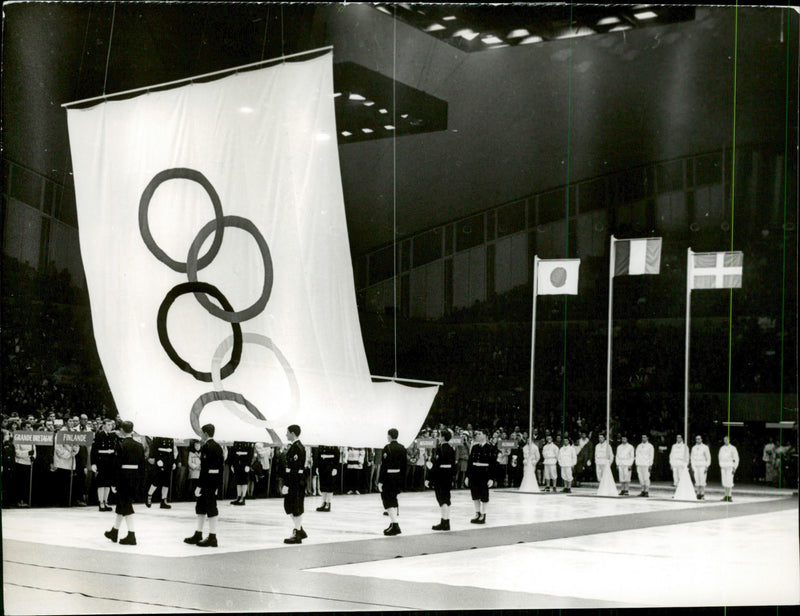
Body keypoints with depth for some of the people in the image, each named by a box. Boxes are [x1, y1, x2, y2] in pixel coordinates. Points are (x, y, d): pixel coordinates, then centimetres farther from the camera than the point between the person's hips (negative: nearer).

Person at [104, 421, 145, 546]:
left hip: (123, 478, -6)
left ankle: (131, 535, -5)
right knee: (122, 504, 19)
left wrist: (114, 483, -11)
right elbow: (142, 465, 7)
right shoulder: (139, 446, 4)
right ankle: (114, 532, 31)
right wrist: (138, 478, 15)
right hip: (135, 477, 6)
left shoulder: (121, 445, -14)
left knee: (125, 506, -2)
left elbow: (117, 465, -15)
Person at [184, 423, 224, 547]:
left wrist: (200, 486, -18)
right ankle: (198, 535, 26)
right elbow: (221, 466, 13)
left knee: (211, 509, -5)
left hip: (207, 481, -9)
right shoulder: (218, 447, 11)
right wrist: (218, 484, 17)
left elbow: (204, 468, -20)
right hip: (215, 481, 9)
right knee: (200, 507, 18)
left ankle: (212, 537, 0)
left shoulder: (206, 447, -15)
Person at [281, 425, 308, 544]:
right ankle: (300, 530, 25)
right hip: (293, 483, 10)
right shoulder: (295, 446, 13)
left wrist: (286, 485, -23)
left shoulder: (297, 448, -18)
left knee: (296, 508, -2)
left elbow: (293, 469, -23)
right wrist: (285, 483, 20)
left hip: (296, 483, -10)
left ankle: (297, 535, 5)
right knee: (289, 506, 16)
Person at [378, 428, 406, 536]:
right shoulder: (402, 448, 6)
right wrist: (402, 480, 15)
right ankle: (393, 524, 25)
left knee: (388, 501, -3)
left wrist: (380, 481, -14)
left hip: (388, 478, -7)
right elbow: (404, 466, 9)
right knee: (393, 500, 19)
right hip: (399, 477, 7)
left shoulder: (387, 448, -14)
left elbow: (384, 466, -16)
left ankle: (395, 524, -14)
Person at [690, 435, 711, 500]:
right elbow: (692, 458, 14)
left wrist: (707, 467, -13)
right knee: (697, 480, 2)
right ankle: (698, 494, 7)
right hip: (695, 465, 5)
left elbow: (708, 457, -5)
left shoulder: (705, 447, -5)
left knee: (702, 480, -9)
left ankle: (703, 494, -5)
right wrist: (692, 467, 5)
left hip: (703, 465, -5)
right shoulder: (694, 448, 10)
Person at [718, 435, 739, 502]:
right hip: (723, 467, 5)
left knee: (729, 481, -11)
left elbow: (736, 458, -7)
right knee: (725, 482, 4)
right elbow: (720, 457, 19)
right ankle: (726, 496, 9)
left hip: (730, 467, -5)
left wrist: (734, 468, -13)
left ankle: (729, 496, -9)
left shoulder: (733, 448, -6)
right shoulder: (722, 448, 11)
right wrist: (720, 467, 13)